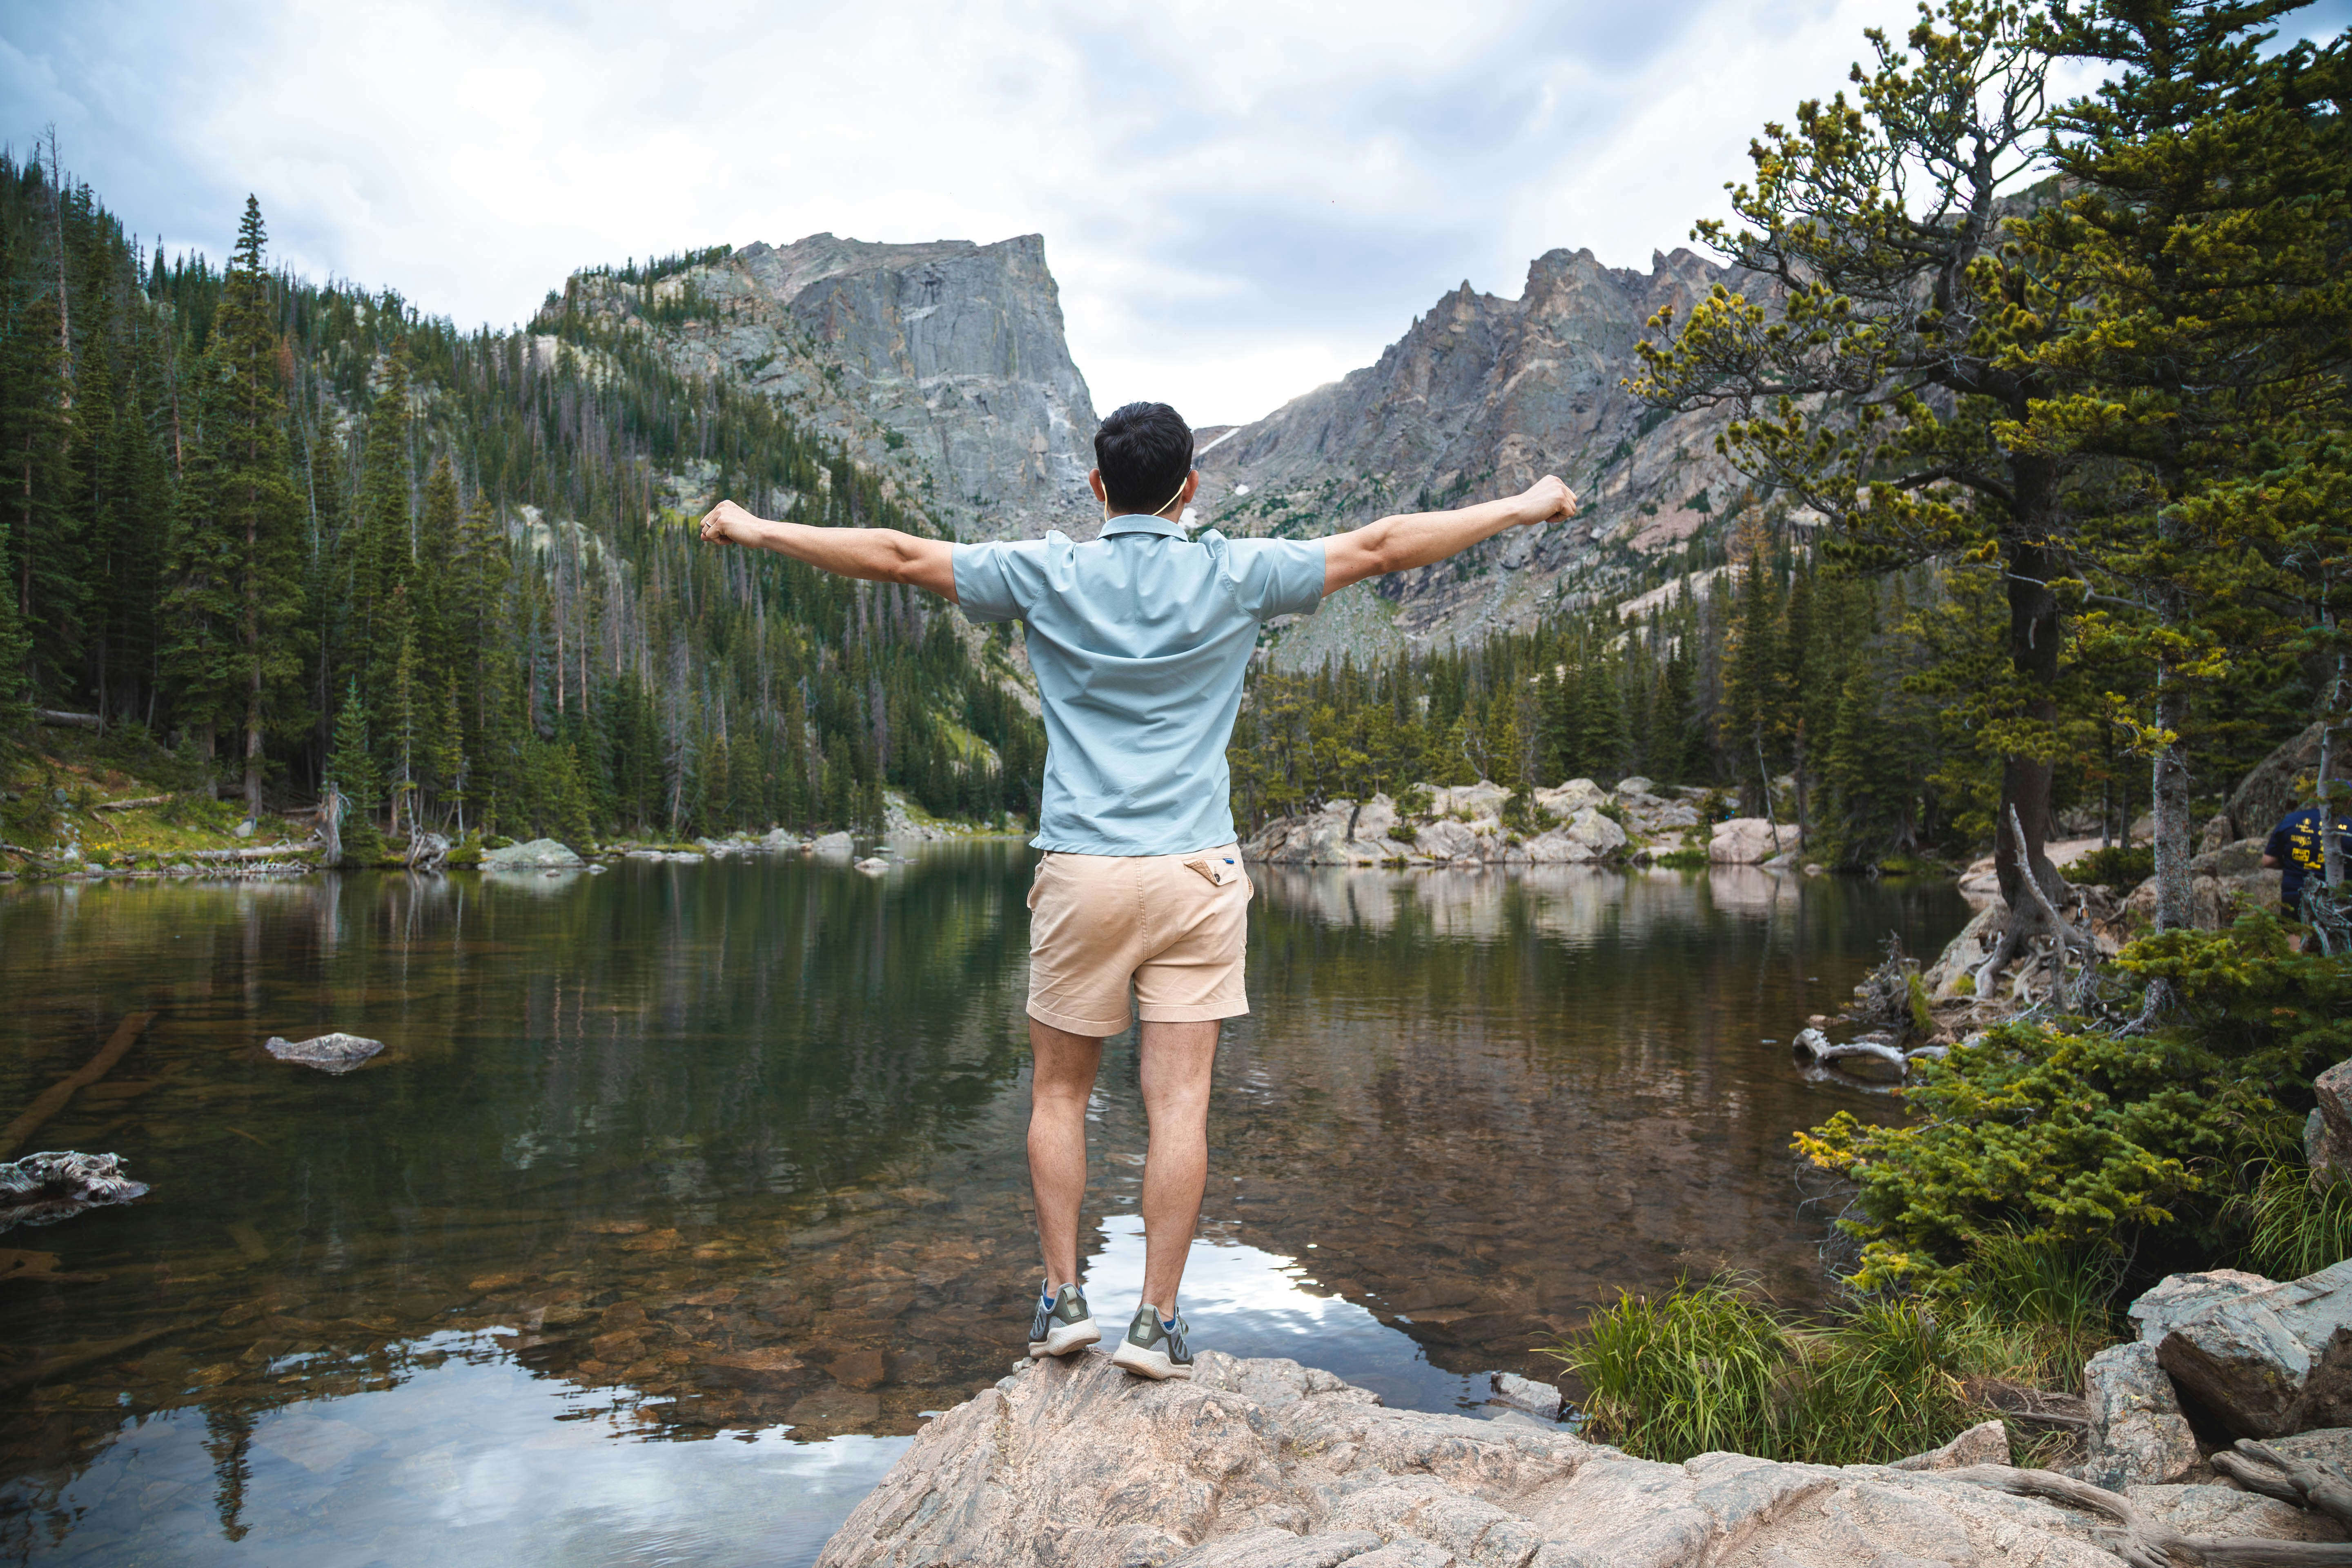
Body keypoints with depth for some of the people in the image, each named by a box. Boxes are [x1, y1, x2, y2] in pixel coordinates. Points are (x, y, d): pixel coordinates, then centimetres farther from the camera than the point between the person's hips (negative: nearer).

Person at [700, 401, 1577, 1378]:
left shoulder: (1046, 575, 2)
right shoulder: (1235, 576, 2)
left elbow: (898, 555, 8)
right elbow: (1379, 546, 9)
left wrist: (757, 530, 21)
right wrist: (1521, 510, 20)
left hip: (1080, 874, 0)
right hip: (1197, 871, 0)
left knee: (1058, 1092, 15)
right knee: (1179, 1103, 3)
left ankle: (1063, 1298, 18)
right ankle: (1157, 1320, 8)